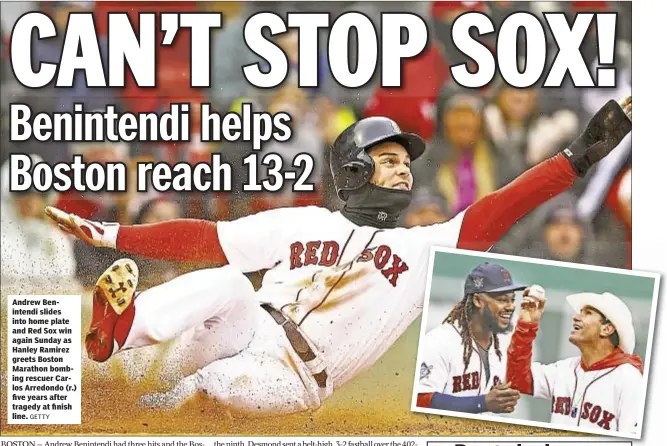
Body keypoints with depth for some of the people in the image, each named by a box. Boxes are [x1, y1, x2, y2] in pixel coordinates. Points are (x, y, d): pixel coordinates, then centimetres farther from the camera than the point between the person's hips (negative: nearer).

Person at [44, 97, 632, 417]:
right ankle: (115, 333, -38)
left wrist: (580, 155, -13)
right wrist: (109, 235, 3)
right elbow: (203, 239, 11)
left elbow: (497, 211, -1)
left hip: (288, 383, -2)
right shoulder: (300, 224, 15)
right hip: (234, 340, 2)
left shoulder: (426, 249, 11)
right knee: (226, 284, -30)